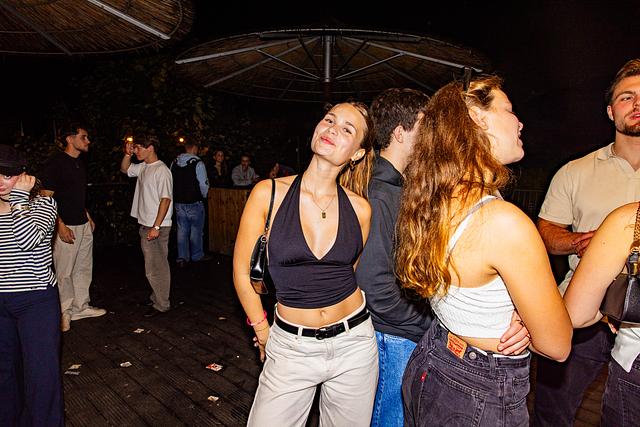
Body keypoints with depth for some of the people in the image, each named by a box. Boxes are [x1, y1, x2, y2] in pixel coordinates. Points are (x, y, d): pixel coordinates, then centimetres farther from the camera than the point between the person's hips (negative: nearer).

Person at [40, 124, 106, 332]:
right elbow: (46, 198, -15)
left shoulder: (80, 162, 13)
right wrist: (60, 225, -19)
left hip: (83, 224, 8)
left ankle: (81, 307, 26)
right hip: (66, 227, -8)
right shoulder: (55, 163, -12)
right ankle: (65, 312, 17)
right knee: (64, 272, 2)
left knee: (84, 268, 14)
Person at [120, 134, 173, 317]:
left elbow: (166, 199, -21)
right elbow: (125, 169, 30)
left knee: (155, 267, -2)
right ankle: (157, 297, 31)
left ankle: (161, 304, 9)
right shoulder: (143, 167, 11)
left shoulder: (161, 170, -16)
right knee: (156, 265, 18)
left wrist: (156, 227, -23)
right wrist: (127, 154, 10)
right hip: (145, 225, 9)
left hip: (156, 227, -9)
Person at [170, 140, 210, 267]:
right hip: (194, 202, -5)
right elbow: (204, 184, -14)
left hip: (178, 202, 5)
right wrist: (204, 195, 6)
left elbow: (171, 182, 9)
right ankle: (197, 255, 20)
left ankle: (182, 257, 15)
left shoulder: (174, 163, 4)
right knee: (196, 230, 9)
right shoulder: (198, 163, -14)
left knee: (182, 230, 12)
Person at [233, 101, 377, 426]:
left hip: (354, 344, 2)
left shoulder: (360, 209, -6)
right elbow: (243, 273, -3)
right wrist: (264, 334, 5)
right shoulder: (268, 193, -11)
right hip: (290, 348, -1)